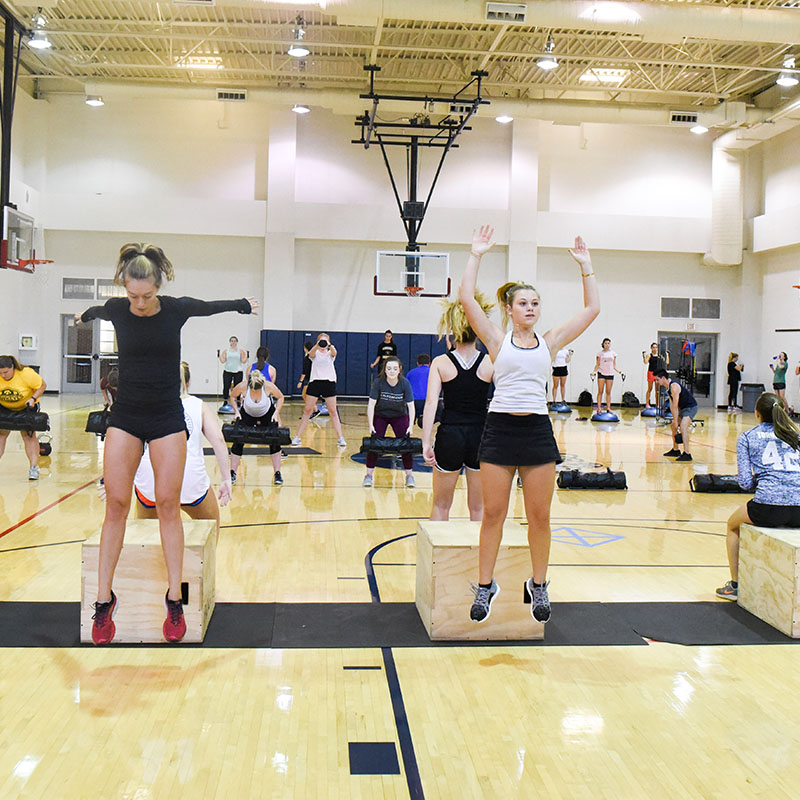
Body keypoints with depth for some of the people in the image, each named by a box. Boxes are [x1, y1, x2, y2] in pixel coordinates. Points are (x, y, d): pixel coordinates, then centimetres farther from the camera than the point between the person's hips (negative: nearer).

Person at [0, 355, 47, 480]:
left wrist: (33, 399, -30)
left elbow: (42, 385, -16)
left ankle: (34, 467, -12)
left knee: (28, 434, -11)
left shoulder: (26, 374, -30)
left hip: (26, 406, -3)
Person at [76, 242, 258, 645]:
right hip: (125, 417, 1)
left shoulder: (177, 309, -9)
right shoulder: (115, 309, -5)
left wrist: (245, 304, 32)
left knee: (168, 506, -3)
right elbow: (96, 310, 22)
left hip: (167, 417, -1)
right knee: (116, 505, -3)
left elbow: (213, 306, 14)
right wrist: (85, 315, 44)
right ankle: (104, 600, 7)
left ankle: (174, 600, 6)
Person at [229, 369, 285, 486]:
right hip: (246, 414, 0)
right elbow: (232, 397, -9)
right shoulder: (242, 387, -32)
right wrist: (236, 411, -18)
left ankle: (277, 473, 2)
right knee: (238, 441, -7)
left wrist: (276, 413, -20)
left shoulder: (269, 386, -32)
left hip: (268, 414, 0)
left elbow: (280, 397, -12)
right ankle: (233, 473, 6)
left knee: (274, 442, -9)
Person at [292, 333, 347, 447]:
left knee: (333, 411, 0)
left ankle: (340, 438, 4)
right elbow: (311, 353, -17)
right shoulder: (315, 353, 8)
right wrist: (318, 345, -40)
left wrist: (329, 345, -40)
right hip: (315, 382, 0)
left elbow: (334, 352, -16)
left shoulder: (330, 354, 9)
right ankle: (297, 438, 5)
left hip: (329, 383, 0)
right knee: (307, 411, 0)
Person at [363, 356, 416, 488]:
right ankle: (369, 475, 3)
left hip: (400, 416, 0)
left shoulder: (405, 383, -22)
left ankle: (409, 475, 6)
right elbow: (371, 404, -21)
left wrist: (411, 426, -27)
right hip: (380, 416, 0)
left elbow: (411, 406, -20)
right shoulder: (378, 382, -23)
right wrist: (371, 425, -26)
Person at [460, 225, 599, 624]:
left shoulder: (549, 341, 10)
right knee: (493, 513, 4)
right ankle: (485, 585, 17)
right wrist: (476, 255, -4)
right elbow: (466, 298, -6)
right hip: (500, 428, -2)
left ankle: (538, 584, 22)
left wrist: (585, 265, 8)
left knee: (539, 516, 7)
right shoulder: (497, 339, 4)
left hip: (537, 430, 2)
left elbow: (592, 309, 9)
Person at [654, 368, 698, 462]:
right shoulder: (668, 387, 5)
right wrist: (674, 419, 4)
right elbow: (671, 405, 7)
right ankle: (675, 450, 29)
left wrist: (676, 421, -22)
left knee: (683, 427, -23)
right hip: (683, 407, 11)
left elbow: (675, 405, -25)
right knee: (673, 426, 17)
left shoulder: (674, 387, -26)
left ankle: (687, 454, -24)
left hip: (691, 407, -11)